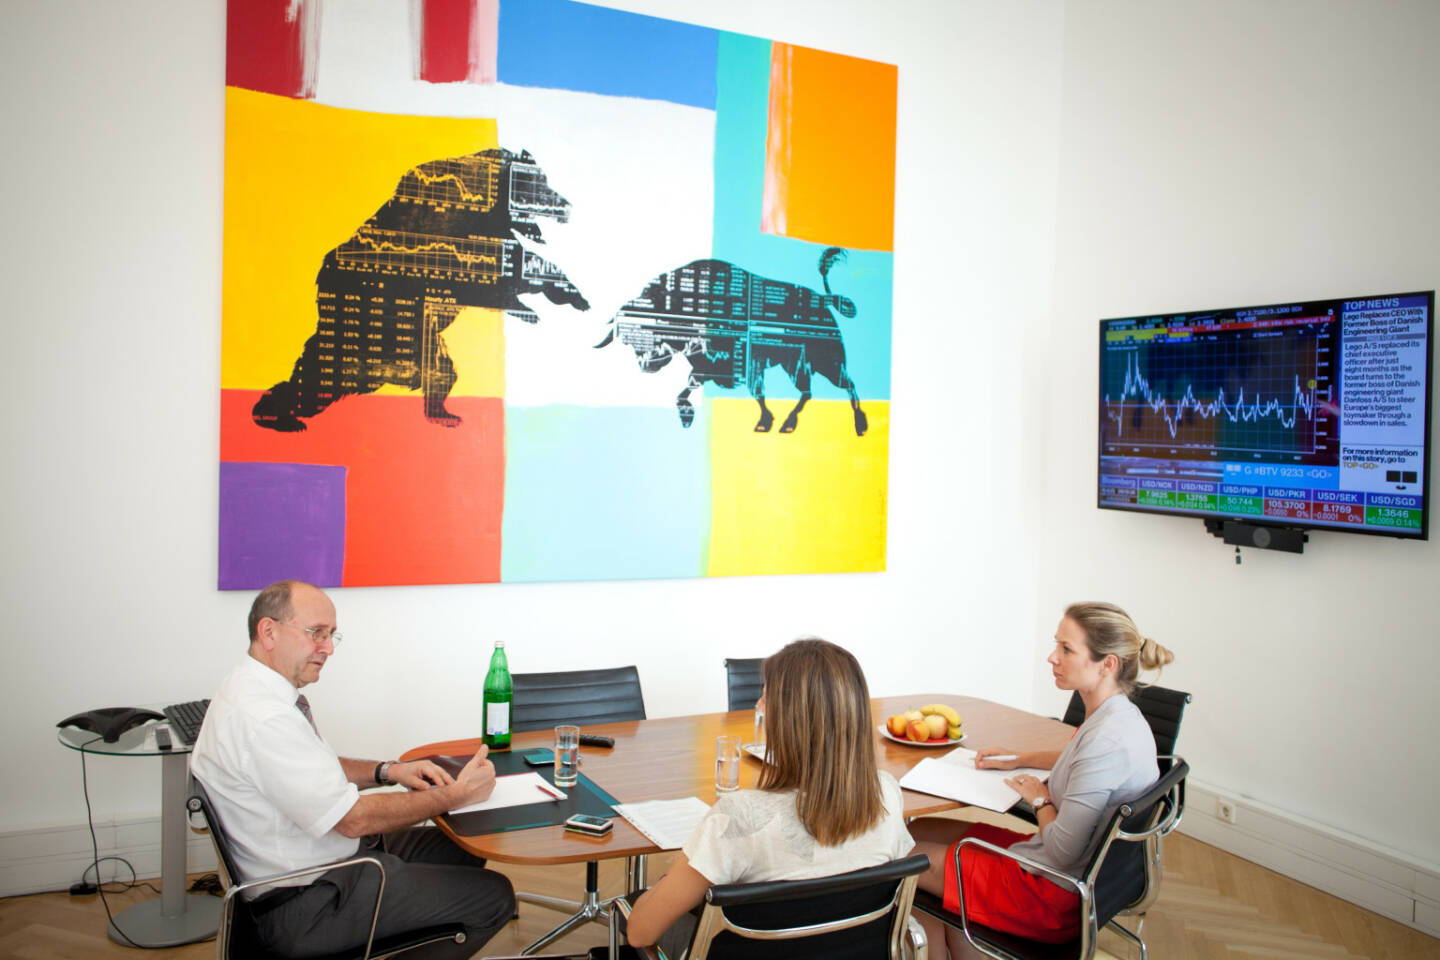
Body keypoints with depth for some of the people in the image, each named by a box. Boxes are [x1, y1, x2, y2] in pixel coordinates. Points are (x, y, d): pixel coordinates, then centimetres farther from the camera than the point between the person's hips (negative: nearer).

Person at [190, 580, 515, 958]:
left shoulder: (253, 690, 5)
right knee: (494, 896, -10)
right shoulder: (263, 719, -28)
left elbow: (320, 770, 19)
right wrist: (456, 795, -17)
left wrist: (389, 770, 2)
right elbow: (352, 819, -26)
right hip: (305, 904, -10)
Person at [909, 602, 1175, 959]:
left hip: (1055, 896, -9)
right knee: (920, 830, 14)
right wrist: (1021, 759, 19)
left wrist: (1040, 800, -6)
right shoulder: (1117, 715, 1)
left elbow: (1062, 852, -25)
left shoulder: (1107, 739, -29)